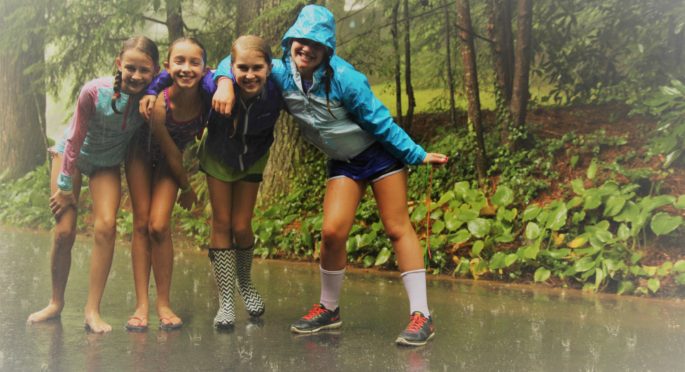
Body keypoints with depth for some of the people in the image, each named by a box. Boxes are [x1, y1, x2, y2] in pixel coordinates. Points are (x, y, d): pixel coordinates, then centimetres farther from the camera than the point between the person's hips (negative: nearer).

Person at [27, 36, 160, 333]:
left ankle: (92, 311, -5)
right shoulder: (94, 92, -31)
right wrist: (65, 187, -12)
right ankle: (56, 303, 18)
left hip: (107, 164, 2)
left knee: (106, 227, -16)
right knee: (64, 231, -5)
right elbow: (75, 139, -19)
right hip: (71, 155, -1)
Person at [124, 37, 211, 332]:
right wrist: (187, 188, -10)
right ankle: (141, 305, 3)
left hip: (169, 162, 1)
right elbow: (171, 153, -21)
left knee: (159, 227, -10)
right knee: (141, 225, -2)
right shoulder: (158, 104, -35)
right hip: (142, 153, -1)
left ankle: (164, 304, 2)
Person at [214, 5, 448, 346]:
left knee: (397, 228, -4)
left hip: (380, 152, -4)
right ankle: (328, 309, 15)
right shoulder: (283, 73, -12)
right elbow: (238, 59, -1)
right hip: (342, 163, 4)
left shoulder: (343, 78, -26)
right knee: (332, 232, -6)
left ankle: (421, 315, -2)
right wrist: (225, 81, -22)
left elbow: (380, 121, -18)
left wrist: (417, 155, -13)